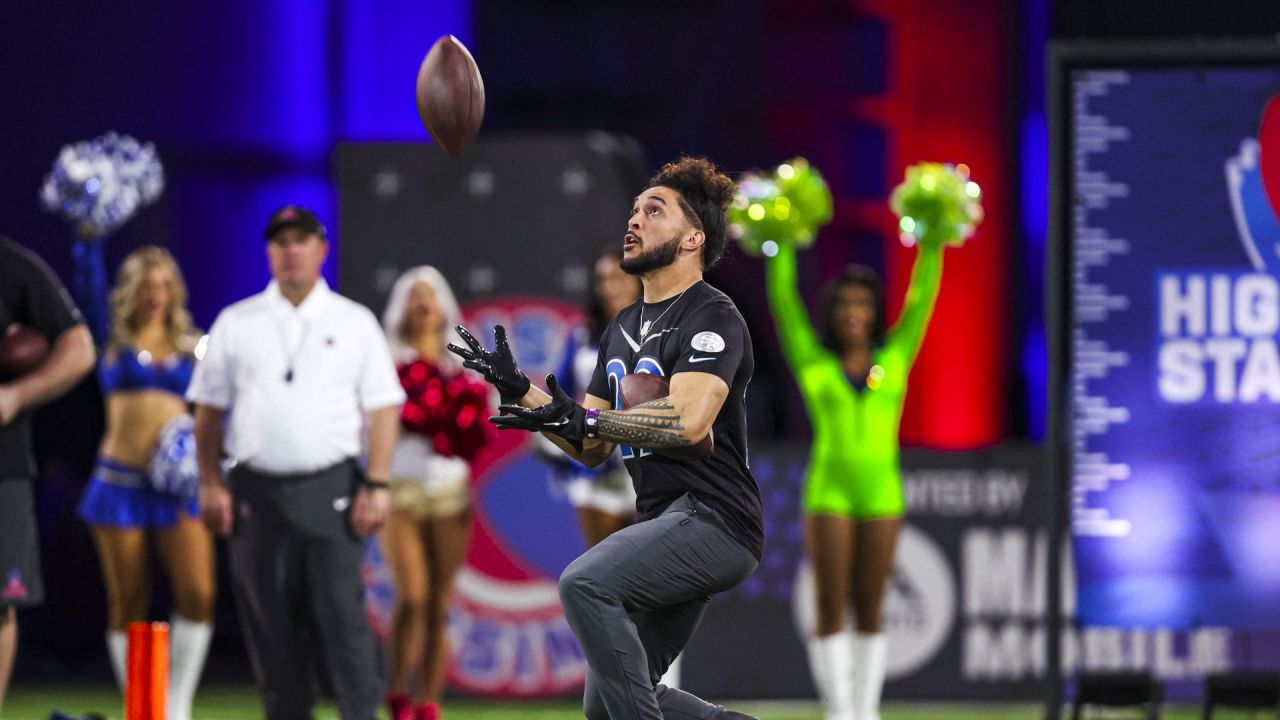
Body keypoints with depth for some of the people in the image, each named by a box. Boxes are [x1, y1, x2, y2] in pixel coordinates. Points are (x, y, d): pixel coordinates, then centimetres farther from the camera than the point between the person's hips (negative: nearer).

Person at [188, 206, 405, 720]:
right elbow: (208, 410, 10)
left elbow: (383, 408, 3)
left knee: (342, 613, -9)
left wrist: (376, 484, -6)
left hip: (330, 489, -2)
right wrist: (211, 483, 1)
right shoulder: (236, 324, 10)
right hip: (256, 493, 2)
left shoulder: (354, 323, 7)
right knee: (269, 620, 4)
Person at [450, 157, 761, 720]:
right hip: (665, 525, 10)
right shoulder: (624, 329, 20)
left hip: (715, 520, -10)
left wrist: (586, 419, -23)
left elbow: (689, 421, -25)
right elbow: (593, 449, 18)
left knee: (585, 583, -31)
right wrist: (518, 389, 6)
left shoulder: (713, 317, -9)